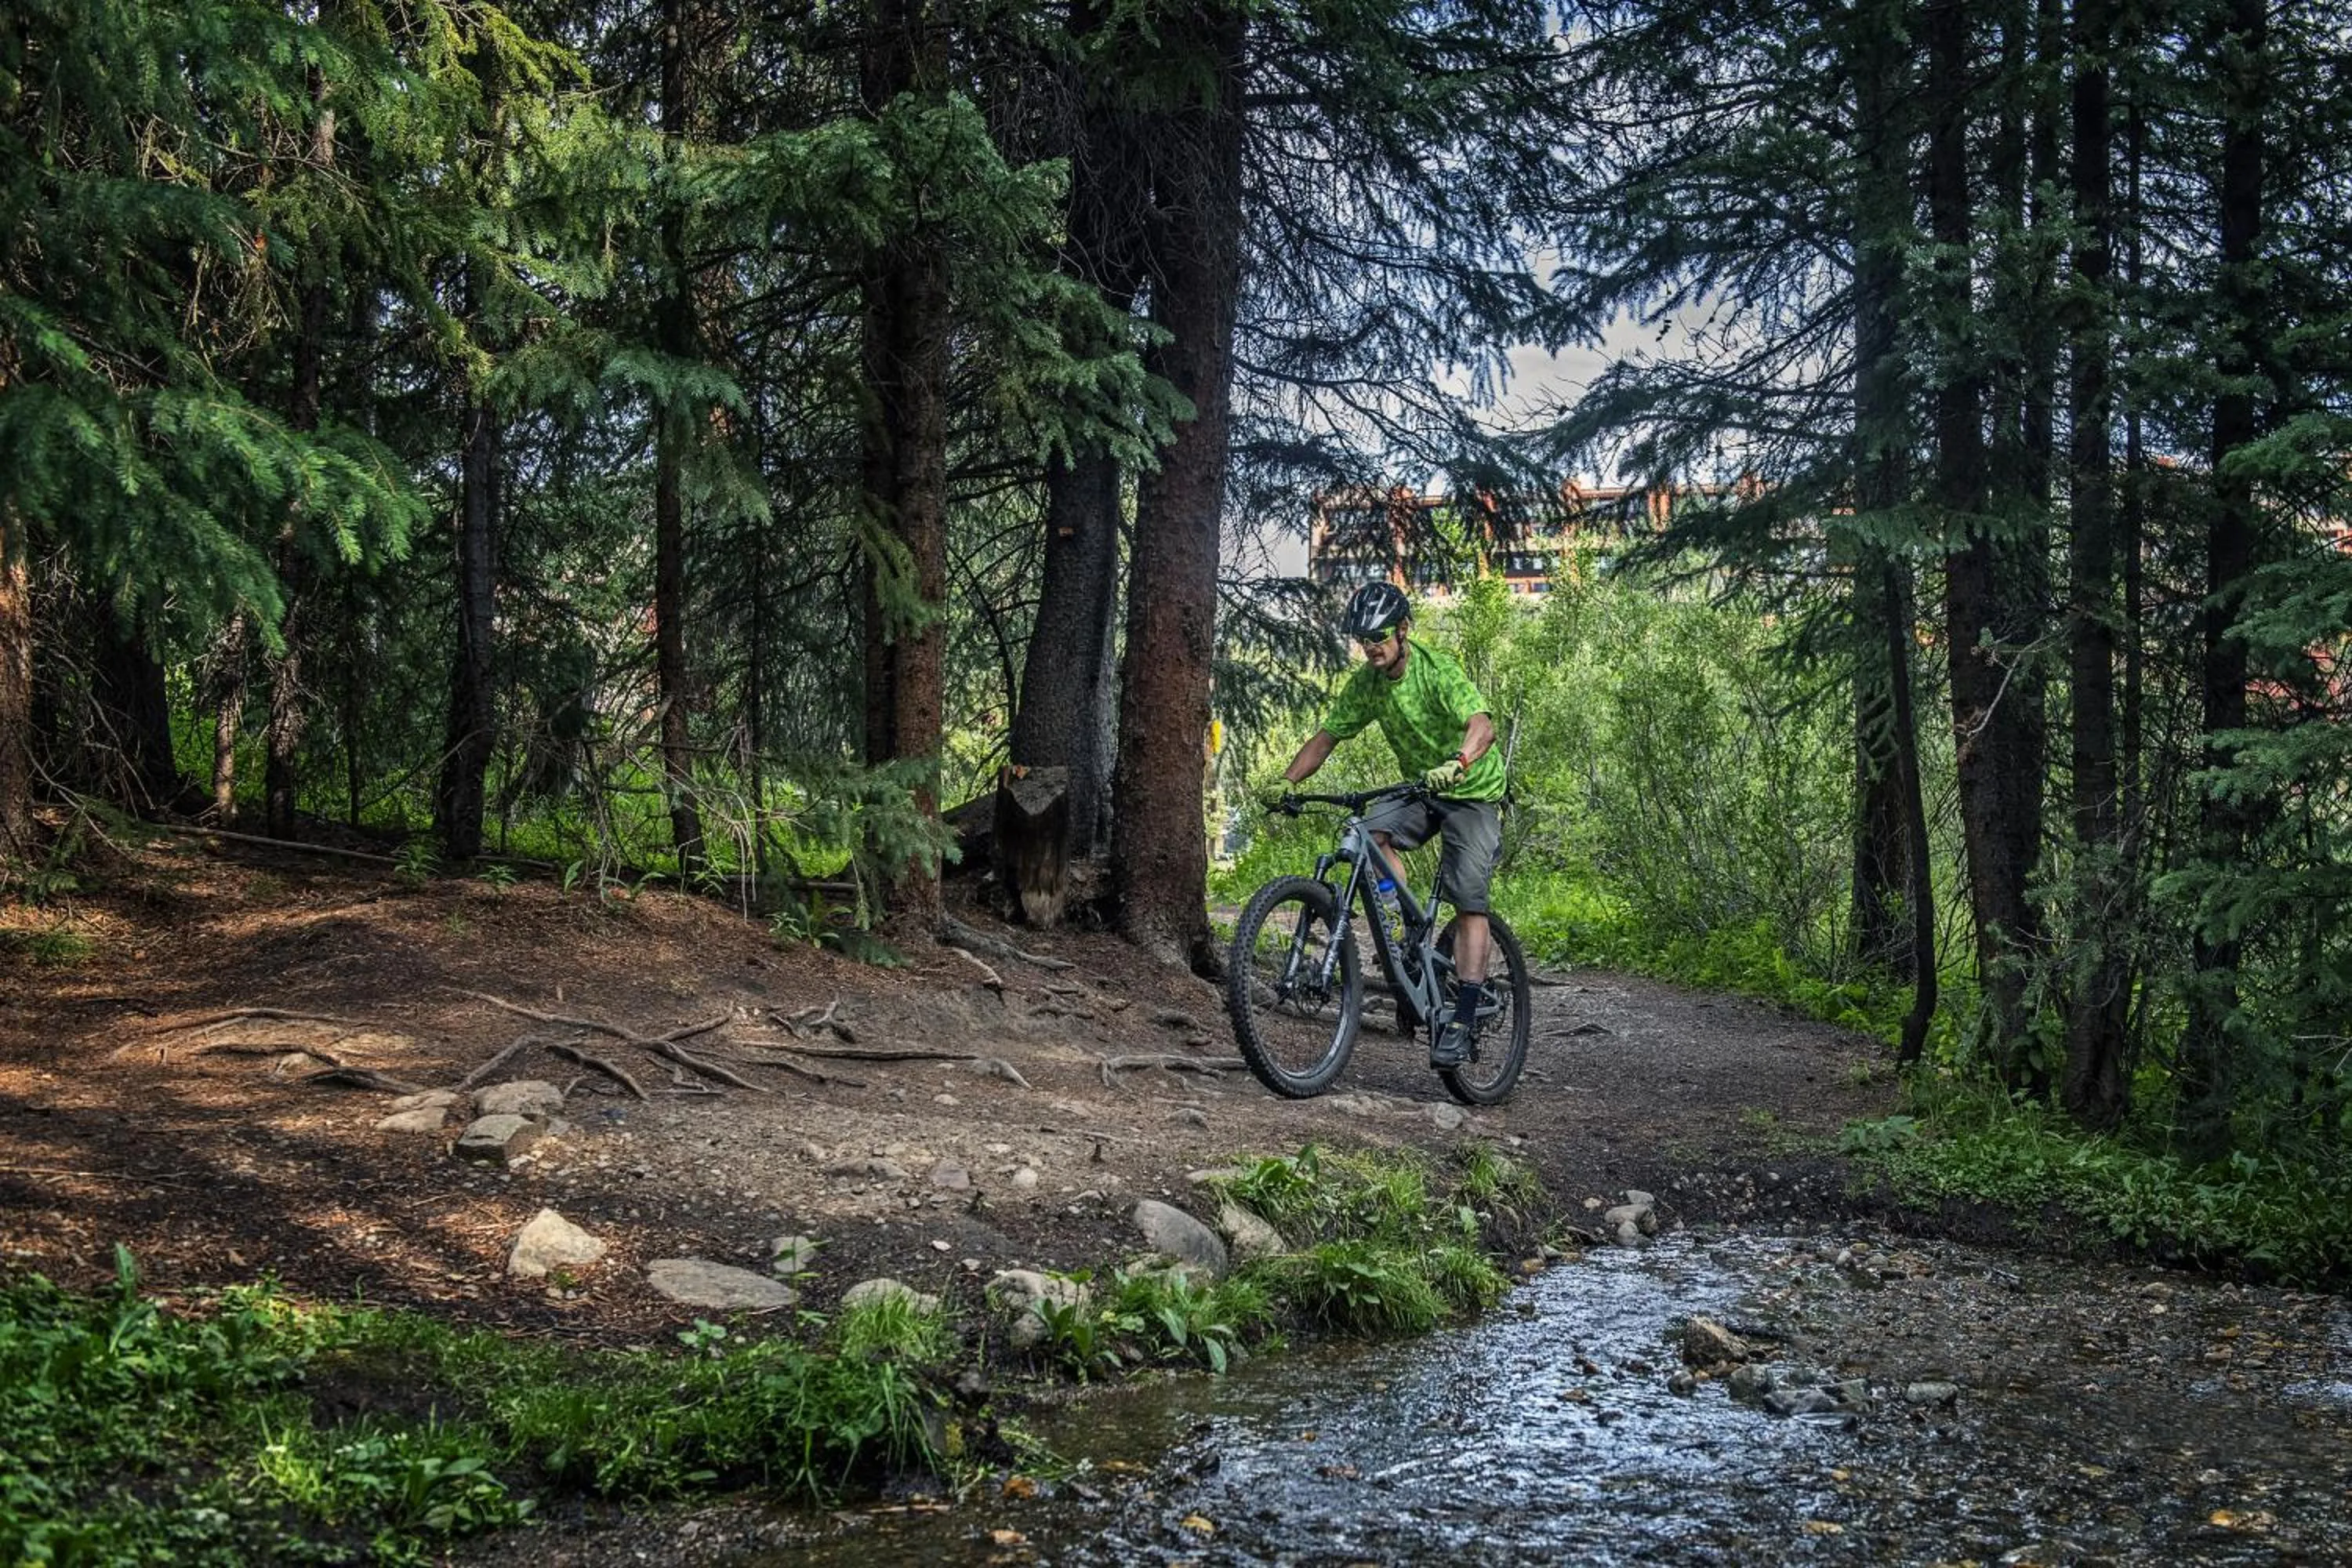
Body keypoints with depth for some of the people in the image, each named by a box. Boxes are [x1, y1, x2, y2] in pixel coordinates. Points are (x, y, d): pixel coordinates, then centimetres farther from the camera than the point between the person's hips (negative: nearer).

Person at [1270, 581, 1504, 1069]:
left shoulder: (1439, 669, -23)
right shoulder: (1366, 683, -5)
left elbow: (1482, 725, -38)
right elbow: (1326, 737, -1)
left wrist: (1458, 763, -58)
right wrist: (1285, 783, -16)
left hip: (1473, 792, -5)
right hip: (1421, 789, 5)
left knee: (1468, 900, -15)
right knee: (1371, 834, -25)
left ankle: (1464, 1018, -16)